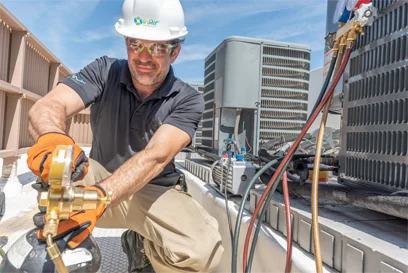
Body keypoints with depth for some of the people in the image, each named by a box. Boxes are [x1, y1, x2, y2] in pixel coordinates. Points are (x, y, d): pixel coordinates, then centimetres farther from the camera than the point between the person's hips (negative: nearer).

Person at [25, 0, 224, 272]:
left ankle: (140, 244, 6)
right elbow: (48, 106, -26)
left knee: (202, 251, -28)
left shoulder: (188, 100, -15)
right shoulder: (105, 71, -10)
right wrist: (52, 139, -51)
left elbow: (156, 156, -31)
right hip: (100, 178, 1)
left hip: (154, 190, 0)